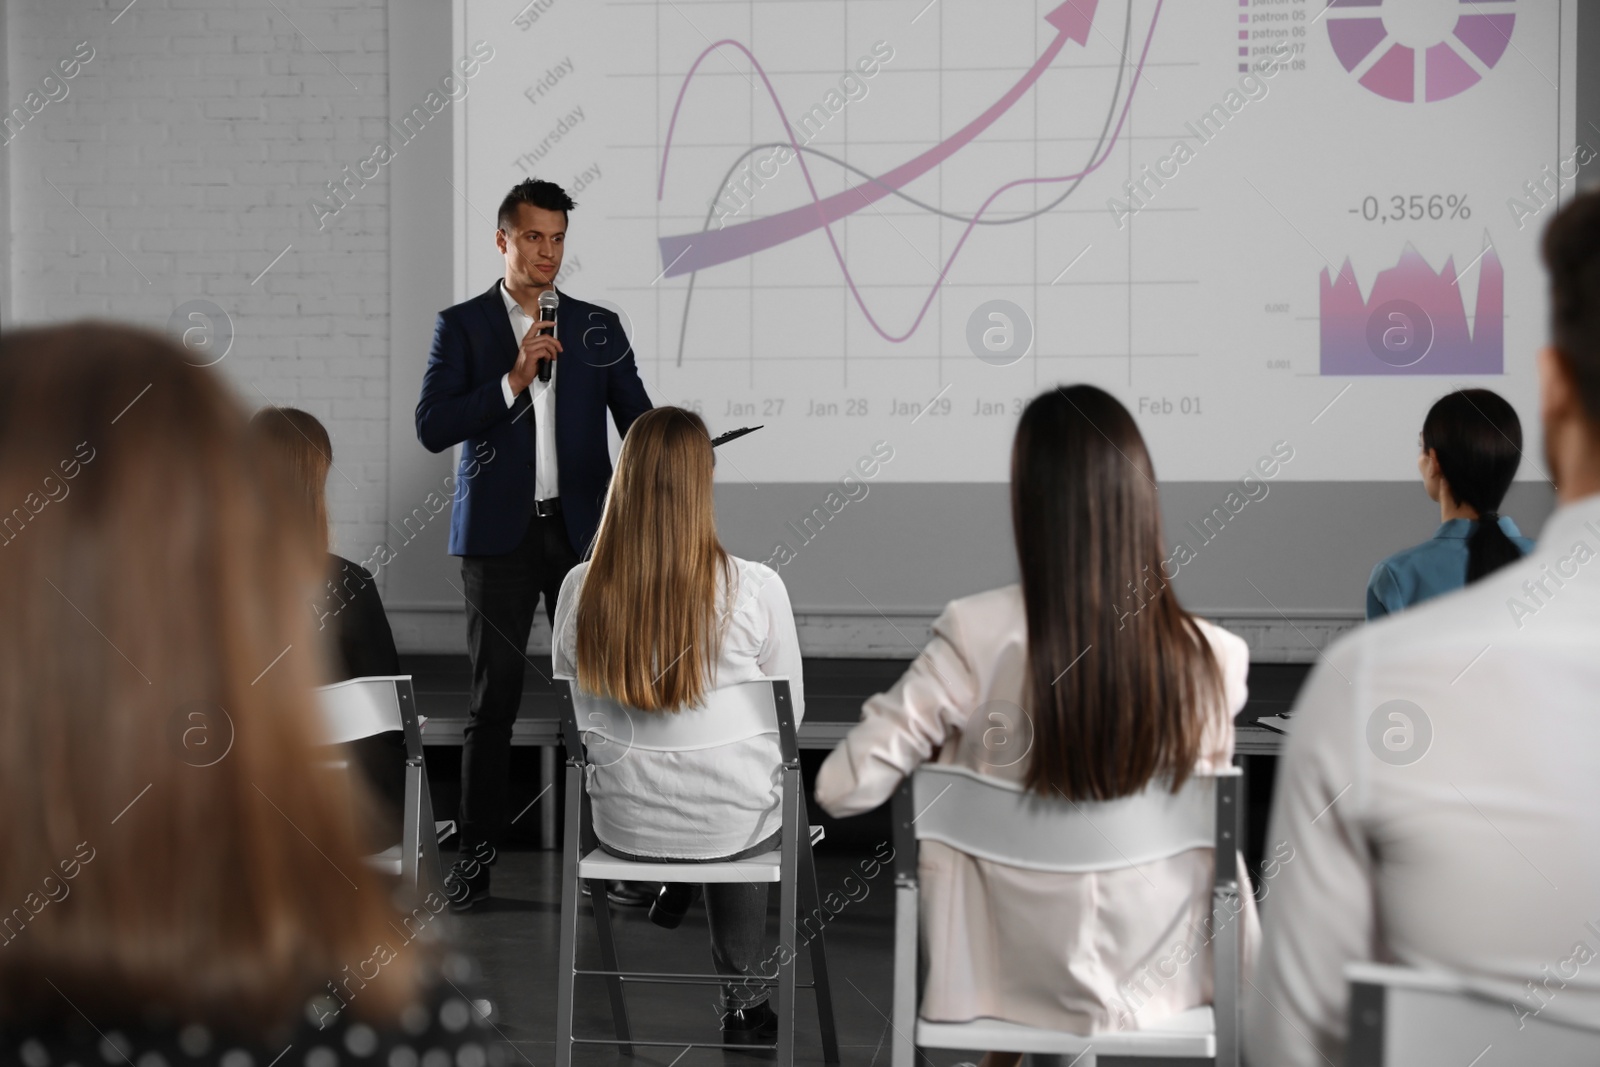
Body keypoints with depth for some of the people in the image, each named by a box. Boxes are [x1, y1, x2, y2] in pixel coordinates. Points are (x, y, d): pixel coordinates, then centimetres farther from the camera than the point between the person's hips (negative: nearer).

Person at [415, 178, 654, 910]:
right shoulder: (462, 326, 3)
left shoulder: (598, 328, 9)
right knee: (493, 699, 3)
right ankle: (477, 851, 11)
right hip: (499, 533, -1)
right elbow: (432, 427, -7)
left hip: (582, 529, 2)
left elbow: (636, 417, 2)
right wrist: (514, 380, -16)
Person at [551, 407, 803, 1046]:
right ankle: (741, 1004, 43)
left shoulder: (579, 589, -14)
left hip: (621, 826, 3)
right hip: (734, 829, -2)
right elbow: (791, 715, -6)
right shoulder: (755, 588, -21)